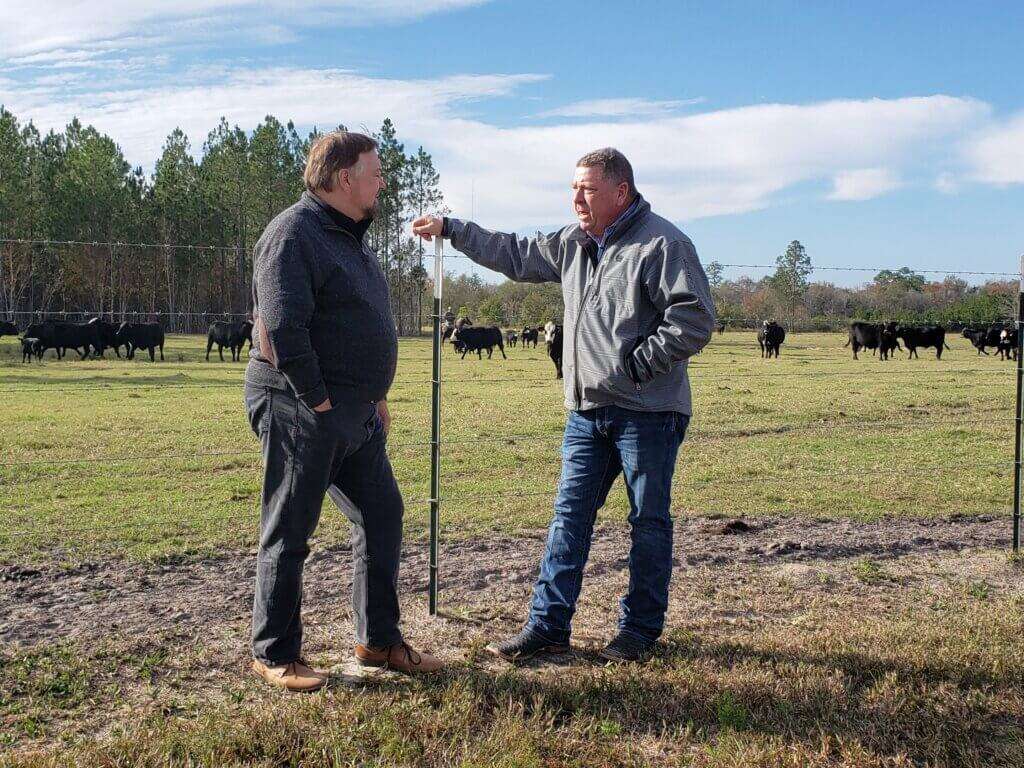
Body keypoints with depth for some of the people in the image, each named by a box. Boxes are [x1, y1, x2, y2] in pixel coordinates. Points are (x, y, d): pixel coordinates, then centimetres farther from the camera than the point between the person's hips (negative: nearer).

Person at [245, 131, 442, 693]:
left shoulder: (350, 236, 17)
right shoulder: (294, 234, -14)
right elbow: (283, 329, -23)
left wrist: (376, 396, 19)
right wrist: (320, 402, -19)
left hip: (356, 414, 10)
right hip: (299, 412, -10)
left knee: (382, 518, 12)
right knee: (289, 534, 1)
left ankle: (378, 641, 24)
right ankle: (274, 654, 14)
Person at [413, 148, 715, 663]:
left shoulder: (662, 243, -11)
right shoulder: (574, 242, 12)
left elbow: (694, 320, -17)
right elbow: (515, 255, 25)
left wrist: (636, 365, -16)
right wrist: (450, 229, 21)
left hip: (648, 412, -7)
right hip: (587, 409, 7)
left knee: (649, 521, 6)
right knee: (569, 517, 7)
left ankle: (640, 629, 18)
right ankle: (547, 626, 14)